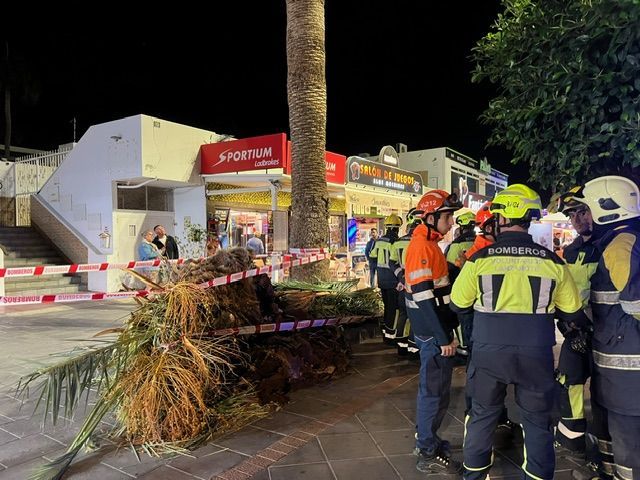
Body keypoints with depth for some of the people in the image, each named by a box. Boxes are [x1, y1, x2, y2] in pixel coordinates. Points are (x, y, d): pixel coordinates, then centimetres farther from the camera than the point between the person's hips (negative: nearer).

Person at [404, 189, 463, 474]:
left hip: (436, 330, 10)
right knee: (435, 391, 1)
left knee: (432, 387, 20)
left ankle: (425, 439, 35)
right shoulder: (422, 246, -20)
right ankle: (428, 455, 15)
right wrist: (444, 338, -21)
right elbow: (424, 299, -24)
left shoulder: (428, 244, 12)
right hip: (433, 333, -10)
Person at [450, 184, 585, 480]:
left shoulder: (480, 258, -11)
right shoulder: (552, 261, -6)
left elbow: (458, 304, 1)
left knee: (482, 415, 17)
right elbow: (573, 314, 5)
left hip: (488, 353, 0)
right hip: (536, 355, 0)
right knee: (537, 421, 17)